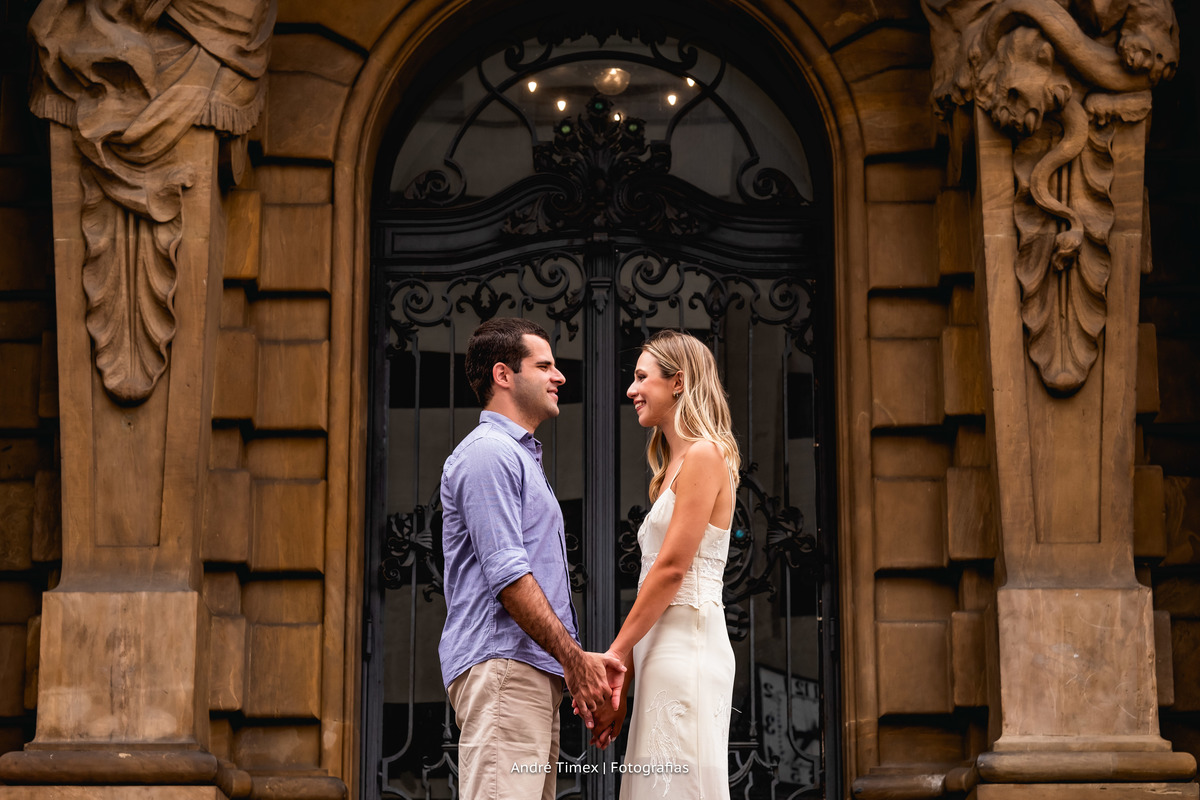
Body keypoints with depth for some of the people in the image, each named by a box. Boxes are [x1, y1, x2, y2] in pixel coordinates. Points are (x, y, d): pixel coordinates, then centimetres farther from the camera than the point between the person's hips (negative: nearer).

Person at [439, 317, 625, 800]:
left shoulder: (520, 456, 27)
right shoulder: (488, 454, -7)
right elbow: (507, 575, -16)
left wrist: (578, 663, 17)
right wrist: (574, 657, -14)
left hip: (534, 671, 10)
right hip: (501, 667, -10)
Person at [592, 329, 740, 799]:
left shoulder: (704, 455, -7)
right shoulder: (675, 463, 22)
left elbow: (672, 568, -14)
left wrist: (617, 652, -11)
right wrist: (626, 674, 14)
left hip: (686, 644, -9)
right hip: (664, 645, 9)